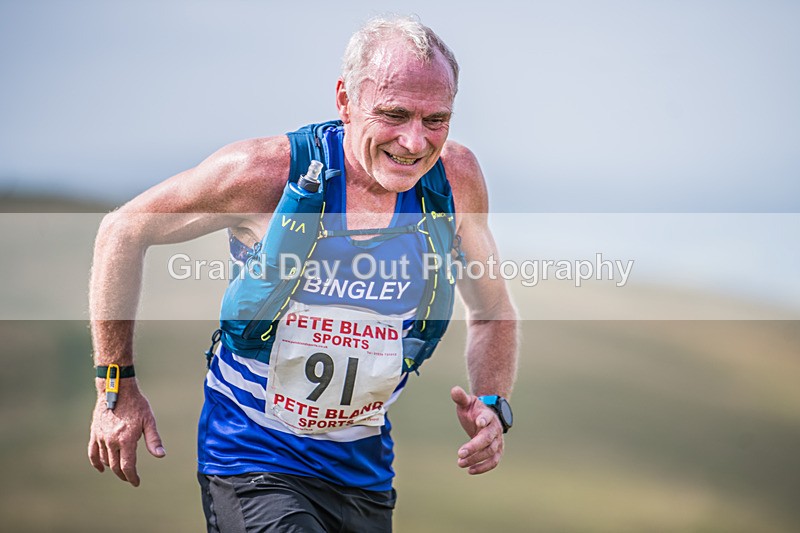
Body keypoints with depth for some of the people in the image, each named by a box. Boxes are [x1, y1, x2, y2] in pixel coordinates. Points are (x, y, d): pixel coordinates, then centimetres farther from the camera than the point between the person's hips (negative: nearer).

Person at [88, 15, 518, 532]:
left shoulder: (454, 176, -8)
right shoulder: (268, 171, -19)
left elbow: (493, 313, 9)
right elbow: (125, 230, -5)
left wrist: (492, 406, -11)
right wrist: (116, 387, -4)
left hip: (364, 469, 5)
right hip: (252, 458, -5)